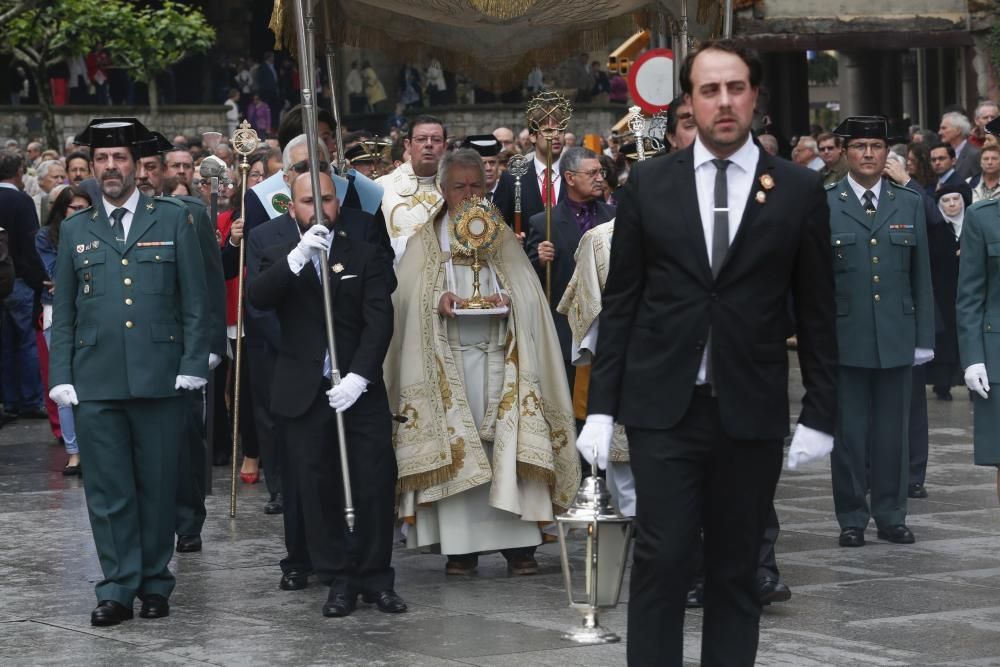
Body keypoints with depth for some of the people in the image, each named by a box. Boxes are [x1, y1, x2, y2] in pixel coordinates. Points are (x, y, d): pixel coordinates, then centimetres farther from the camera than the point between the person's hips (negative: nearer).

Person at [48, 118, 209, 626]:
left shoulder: (173, 220, 7)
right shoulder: (75, 231, 13)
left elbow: (195, 302, 5)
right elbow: (62, 313, 12)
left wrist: (193, 366, -4)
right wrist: (60, 377, 3)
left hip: (159, 379, -1)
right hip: (95, 383, 1)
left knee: (157, 486, 4)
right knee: (107, 490, 1)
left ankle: (155, 584, 14)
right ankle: (117, 589, 5)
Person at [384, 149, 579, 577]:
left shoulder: (503, 238, 14)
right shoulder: (426, 241, 12)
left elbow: (528, 293, 6)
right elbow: (408, 296, 1)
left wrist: (507, 299, -15)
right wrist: (437, 301, -18)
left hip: (498, 355, 1)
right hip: (447, 357, 0)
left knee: (508, 445, -7)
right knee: (452, 447, -5)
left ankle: (518, 543, -7)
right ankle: (460, 545, -3)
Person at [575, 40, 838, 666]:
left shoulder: (799, 189, 2)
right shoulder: (649, 183, 4)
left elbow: (816, 310, 5)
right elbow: (620, 301, 5)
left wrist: (820, 413, 2)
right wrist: (602, 405, 1)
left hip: (751, 411, 0)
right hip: (663, 407, 0)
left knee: (736, 570, 6)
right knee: (660, 561, -5)